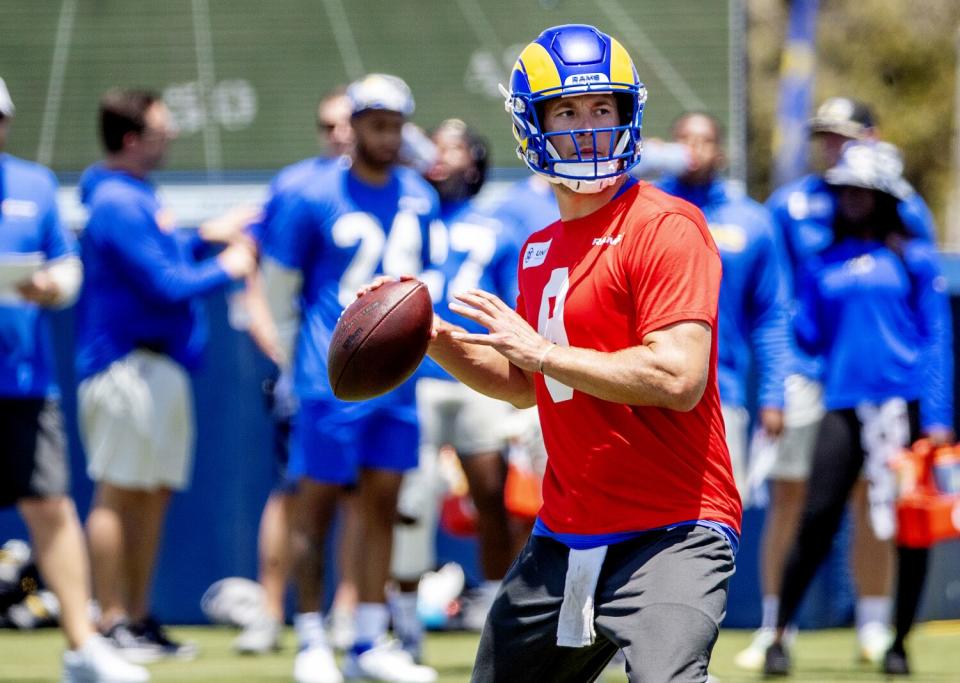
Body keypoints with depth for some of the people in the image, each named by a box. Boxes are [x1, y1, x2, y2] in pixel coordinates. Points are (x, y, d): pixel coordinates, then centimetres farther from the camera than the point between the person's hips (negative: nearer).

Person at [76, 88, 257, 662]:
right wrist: (226, 270, -7)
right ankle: (114, 621, -6)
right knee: (120, 494, -7)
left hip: (163, 366, 10)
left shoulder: (138, 196, 16)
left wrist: (205, 237, 22)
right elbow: (164, 286, -20)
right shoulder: (116, 203, -16)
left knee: (154, 496, 11)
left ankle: (139, 619, 16)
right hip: (127, 364, -10)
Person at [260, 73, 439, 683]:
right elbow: (279, 281, 1)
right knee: (318, 502, -2)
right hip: (332, 379, -5)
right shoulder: (315, 199, -7)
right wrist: (297, 355, 4)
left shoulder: (419, 199, 8)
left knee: (383, 505, 6)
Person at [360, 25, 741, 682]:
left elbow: (678, 380, -23)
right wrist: (434, 338, 12)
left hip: (671, 530, -8)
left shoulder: (665, 227, -12)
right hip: (563, 538, 8)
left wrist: (543, 351, -16)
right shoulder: (541, 251, 14)